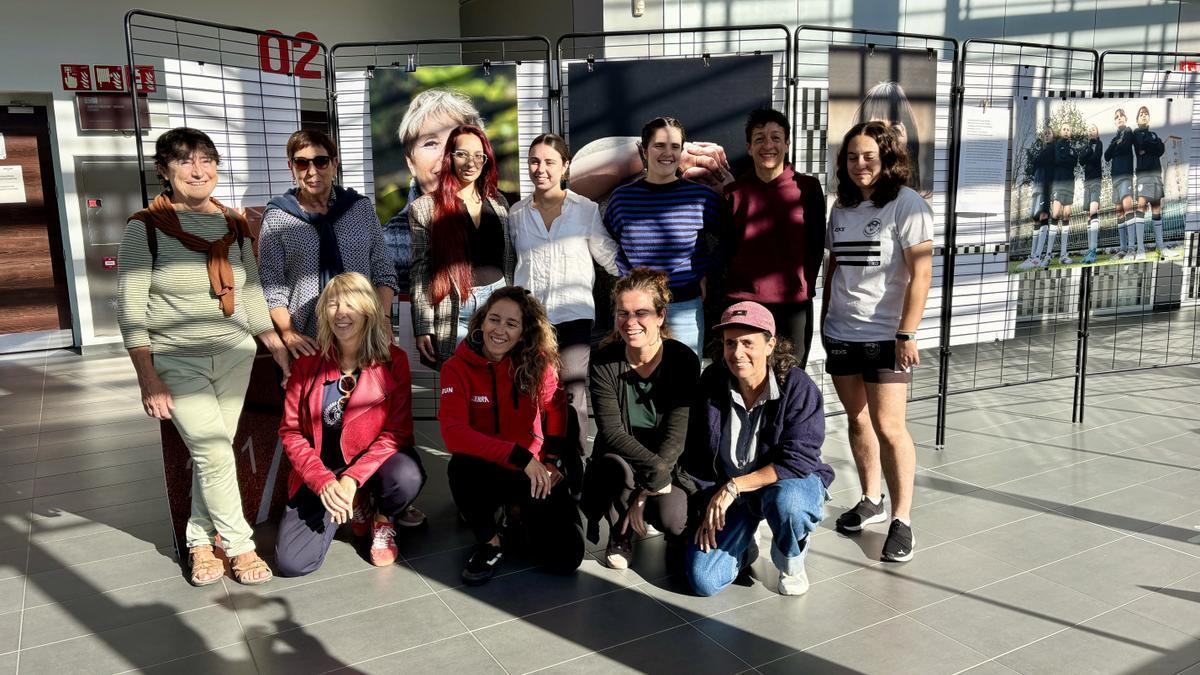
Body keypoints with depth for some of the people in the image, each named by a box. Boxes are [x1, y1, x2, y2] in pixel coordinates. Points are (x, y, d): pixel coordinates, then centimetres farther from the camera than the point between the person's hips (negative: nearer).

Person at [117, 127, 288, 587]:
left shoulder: (235, 226, 5)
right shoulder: (146, 228, -8)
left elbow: (253, 297, 12)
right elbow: (130, 310, -8)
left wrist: (283, 356, 10)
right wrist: (148, 379, -13)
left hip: (235, 356, 4)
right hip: (177, 362, -4)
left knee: (212, 451, 6)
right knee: (214, 451, -11)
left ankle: (201, 541, 23)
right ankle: (238, 544, 6)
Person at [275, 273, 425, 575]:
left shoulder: (393, 360, -9)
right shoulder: (306, 365, -3)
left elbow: (397, 431, -12)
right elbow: (291, 431, -4)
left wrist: (352, 478, -24)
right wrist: (324, 482, -20)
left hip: (372, 462, -2)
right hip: (320, 473, 2)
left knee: (407, 478, -37)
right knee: (291, 563, -14)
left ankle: (384, 522, 1)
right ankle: (351, 510, 17)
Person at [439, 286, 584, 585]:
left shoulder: (538, 363, -7)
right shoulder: (457, 367, -12)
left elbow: (556, 410, 6)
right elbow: (453, 433, -24)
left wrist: (553, 460, -9)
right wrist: (520, 456, -32)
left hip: (533, 471, 1)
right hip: (483, 470, -1)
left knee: (565, 558, -16)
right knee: (462, 467, -36)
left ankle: (519, 517, 17)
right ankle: (489, 541, -8)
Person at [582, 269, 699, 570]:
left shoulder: (684, 360, -13)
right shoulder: (604, 361, -11)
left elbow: (676, 435, -17)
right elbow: (611, 431, -18)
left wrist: (645, 493, -23)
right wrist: (656, 471, -30)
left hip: (672, 463, 0)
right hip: (621, 462, 0)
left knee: (672, 517, -29)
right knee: (614, 464, -35)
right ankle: (620, 536, -3)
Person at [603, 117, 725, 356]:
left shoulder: (703, 197, -1)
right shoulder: (621, 197, 3)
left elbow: (725, 239, 13)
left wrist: (705, 272, 4)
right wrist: (629, 275, 6)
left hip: (686, 307, -1)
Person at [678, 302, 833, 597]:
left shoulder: (797, 387, -20)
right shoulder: (711, 384, -9)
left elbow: (798, 461, -25)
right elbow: (696, 458, 0)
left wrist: (734, 487, -27)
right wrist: (708, 509, -5)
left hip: (788, 484, -2)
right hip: (725, 494, 2)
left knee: (786, 502, -40)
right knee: (703, 580, -14)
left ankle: (791, 564, -4)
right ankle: (744, 542, 21)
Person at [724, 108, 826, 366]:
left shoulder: (808, 187, 4)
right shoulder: (734, 192, 6)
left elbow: (816, 245, 8)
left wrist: (804, 286, 2)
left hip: (794, 305, 0)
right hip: (742, 303, 0)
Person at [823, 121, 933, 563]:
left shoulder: (907, 205, -8)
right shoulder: (842, 207, 12)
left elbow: (920, 273, -13)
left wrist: (906, 333, -17)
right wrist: (825, 318, 15)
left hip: (886, 336, -6)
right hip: (841, 332, 6)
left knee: (888, 427, -7)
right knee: (857, 419, 13)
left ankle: (901, 520, 4)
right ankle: (870, 500, 28)